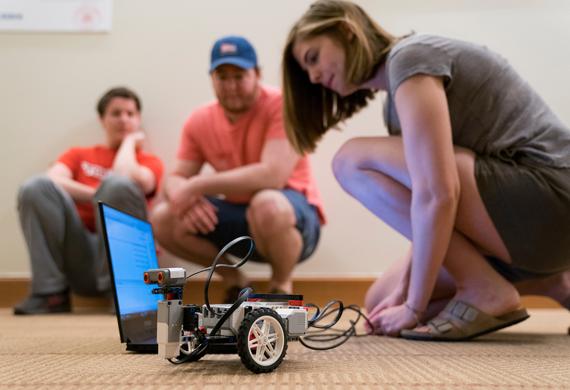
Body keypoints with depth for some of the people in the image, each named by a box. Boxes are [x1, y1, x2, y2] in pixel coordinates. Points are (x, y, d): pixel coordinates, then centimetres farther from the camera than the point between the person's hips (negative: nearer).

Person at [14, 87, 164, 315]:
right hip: (79, 262, 2)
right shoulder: (79, 155, 22)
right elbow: (53, 180, -2)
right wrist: (103, 197, -12)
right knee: (37, 186, -19)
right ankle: (51, 293, -18)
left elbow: (131, 180, -10)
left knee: (118, 184, -27)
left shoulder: (149, 161, 16)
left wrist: (130, 141, 7)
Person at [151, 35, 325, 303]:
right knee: (162, 220, -12)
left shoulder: (282, 106, -19)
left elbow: (273, 175, -31)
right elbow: (176, 179, 1)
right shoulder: (199, 121, -1)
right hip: (240, 217, 6)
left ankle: (281, 287, -8)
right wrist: (183, 196, -26)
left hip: (291, 214, -5)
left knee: (268, 205, -40)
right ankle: (234, 282, 10)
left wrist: (197, 186, -28)